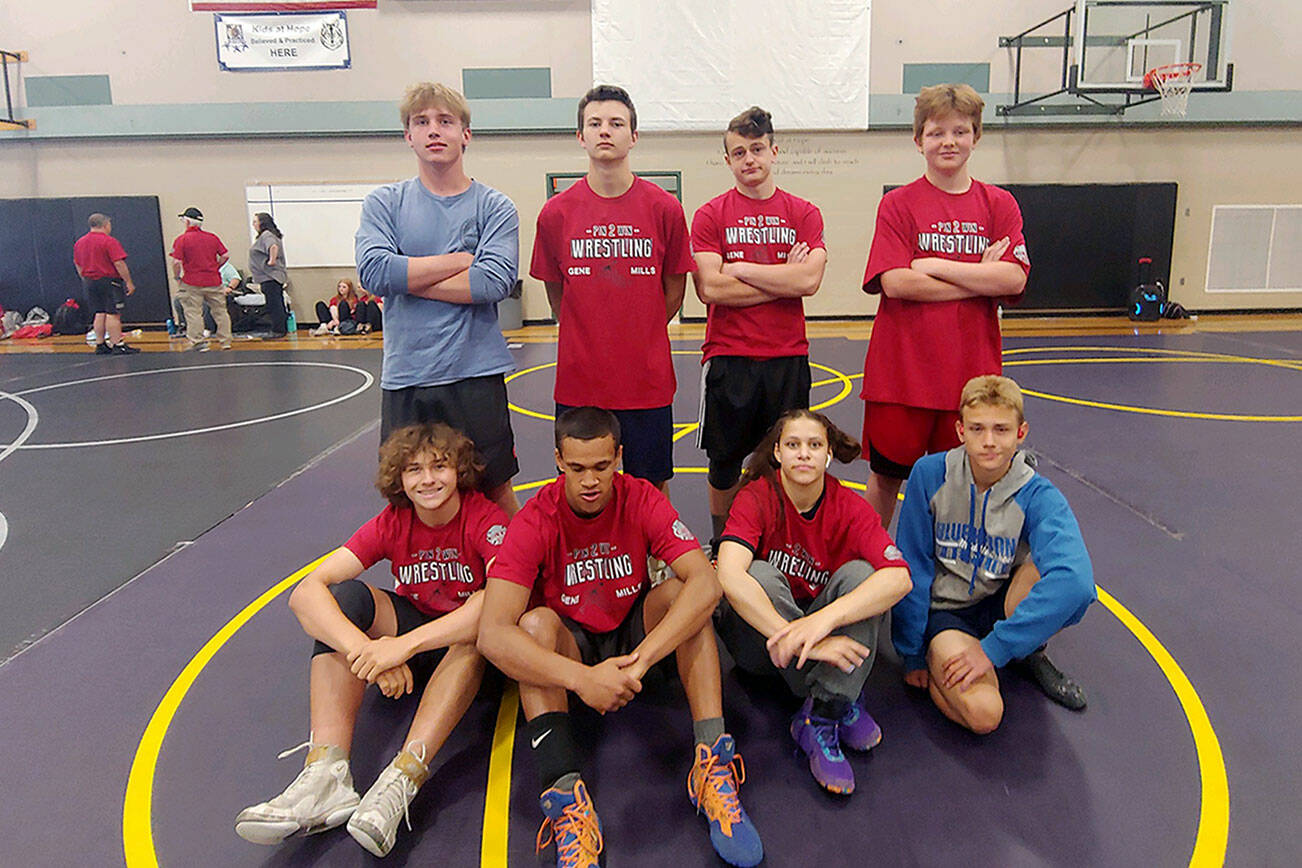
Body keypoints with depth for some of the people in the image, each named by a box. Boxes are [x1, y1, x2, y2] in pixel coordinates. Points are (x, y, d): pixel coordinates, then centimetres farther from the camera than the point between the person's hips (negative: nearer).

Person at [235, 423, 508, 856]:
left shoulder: (485, 519, -20)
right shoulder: (392, 524, -12)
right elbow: (305, 592, -24)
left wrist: (404, 644, -46)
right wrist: (365, 651, -43)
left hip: (471, 647, -3)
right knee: (346, 595, -23)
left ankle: (401, 780, -42)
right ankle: (327, 774, -35)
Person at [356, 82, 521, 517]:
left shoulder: (494, 206, 3)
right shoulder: (384, 203, 8)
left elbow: (495, 281, -13)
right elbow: (374, 272, -10)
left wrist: (407, 276, -9)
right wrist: (462, 259, -8)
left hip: (475, 374, -1)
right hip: (404, 378, 2)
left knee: (494, 490, 8)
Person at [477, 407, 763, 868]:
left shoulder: (642, 499, -17)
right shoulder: (535, 521, -22)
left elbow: (705, 584, -29)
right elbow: (492, 633, -32)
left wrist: (642, 658, -42)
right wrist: (581, 678, -45)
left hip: (634, 631, 2)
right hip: (568, 646, -1)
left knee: (679, 592, -26)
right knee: (536, 622, -32)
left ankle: (712, 765, -31)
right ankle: (565, 795, -40)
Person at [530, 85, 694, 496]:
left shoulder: (664, 209, -2)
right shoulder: (555, 213, 0)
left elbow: (673, 293, 8)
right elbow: (556, 295, 11)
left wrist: (639, 336, 10)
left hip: (648, 382, 0)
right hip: (578, 382, 1)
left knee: (653, 487, 11)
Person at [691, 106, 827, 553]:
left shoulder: (803, 213, 5)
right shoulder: (710, 215, 2)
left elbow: (809, 279, -11)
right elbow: (710, 288, -11)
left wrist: (741, 268, -10)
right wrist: (782, 280, -9)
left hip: (787, 357, 1)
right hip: (727, 357, -1)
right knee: (724, 462, 9)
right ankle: (722, 546, 27)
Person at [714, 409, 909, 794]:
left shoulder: (850, 507, -11)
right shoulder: (756, 498, -16)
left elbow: (899, 577, -28)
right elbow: (729, 576, -34)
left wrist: (823, 619, -43)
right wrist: (797, 638, -43)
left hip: (827, 634, 2)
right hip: (758, 637, -1)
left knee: (859, 572, -24)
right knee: (761, 574, -30)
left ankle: (819, 718, -26)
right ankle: (842, 706, -23)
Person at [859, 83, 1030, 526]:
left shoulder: (999, 205, 7)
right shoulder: (898, 204, 0)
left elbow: (1014, 278, -7)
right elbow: (895, 282, -14)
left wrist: (936, 265, -12)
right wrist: (981, 278, -11)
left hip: (972, 370, 2)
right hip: (901, 369, -2)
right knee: (887, 474, 10)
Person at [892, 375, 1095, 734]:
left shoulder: (1038, 495, -16)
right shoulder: (930, 474, -15)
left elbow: (1075, 579, -35)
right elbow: (912, 569, -7)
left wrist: (993, 649, -37)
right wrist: (912, 654, -4)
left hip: (1005, 603, 2)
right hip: (945, 610, -2)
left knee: (1071, 585, -31)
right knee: (983, 713, -30)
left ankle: (1031, 653, 1)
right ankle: (939, 665, 4)